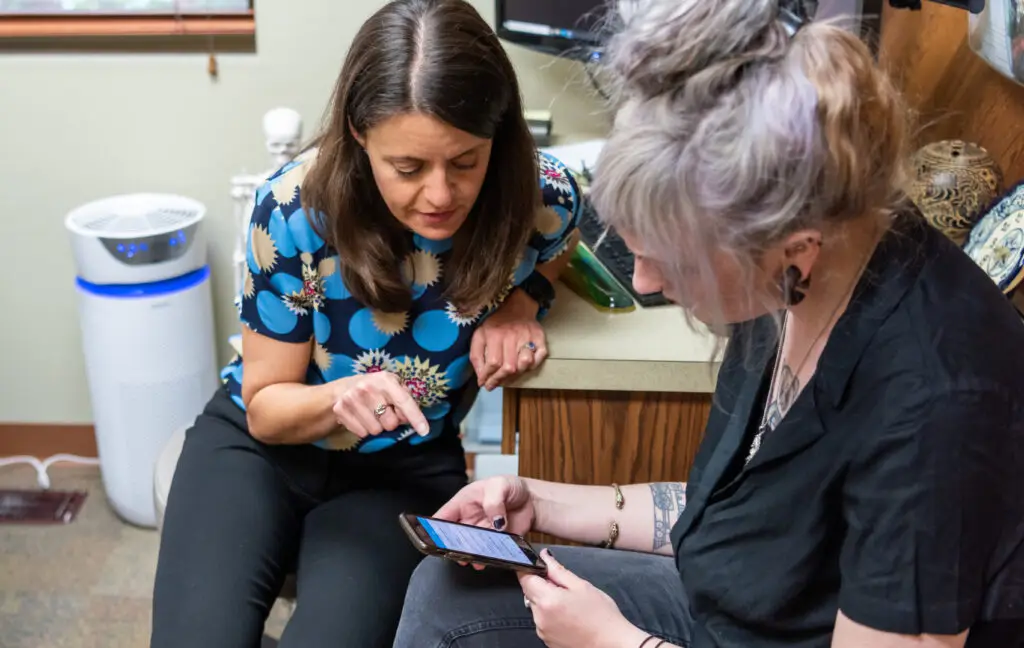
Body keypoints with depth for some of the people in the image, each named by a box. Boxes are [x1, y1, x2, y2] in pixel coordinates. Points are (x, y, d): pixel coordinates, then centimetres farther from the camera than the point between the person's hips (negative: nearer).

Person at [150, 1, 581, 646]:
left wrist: (519, 303, -15)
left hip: (406, 469, 1)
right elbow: (265, 405, -13)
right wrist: (337, 400, -36)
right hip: (261, 445, 0)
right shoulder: (296, 208, -25)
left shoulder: (542, 199, -20)